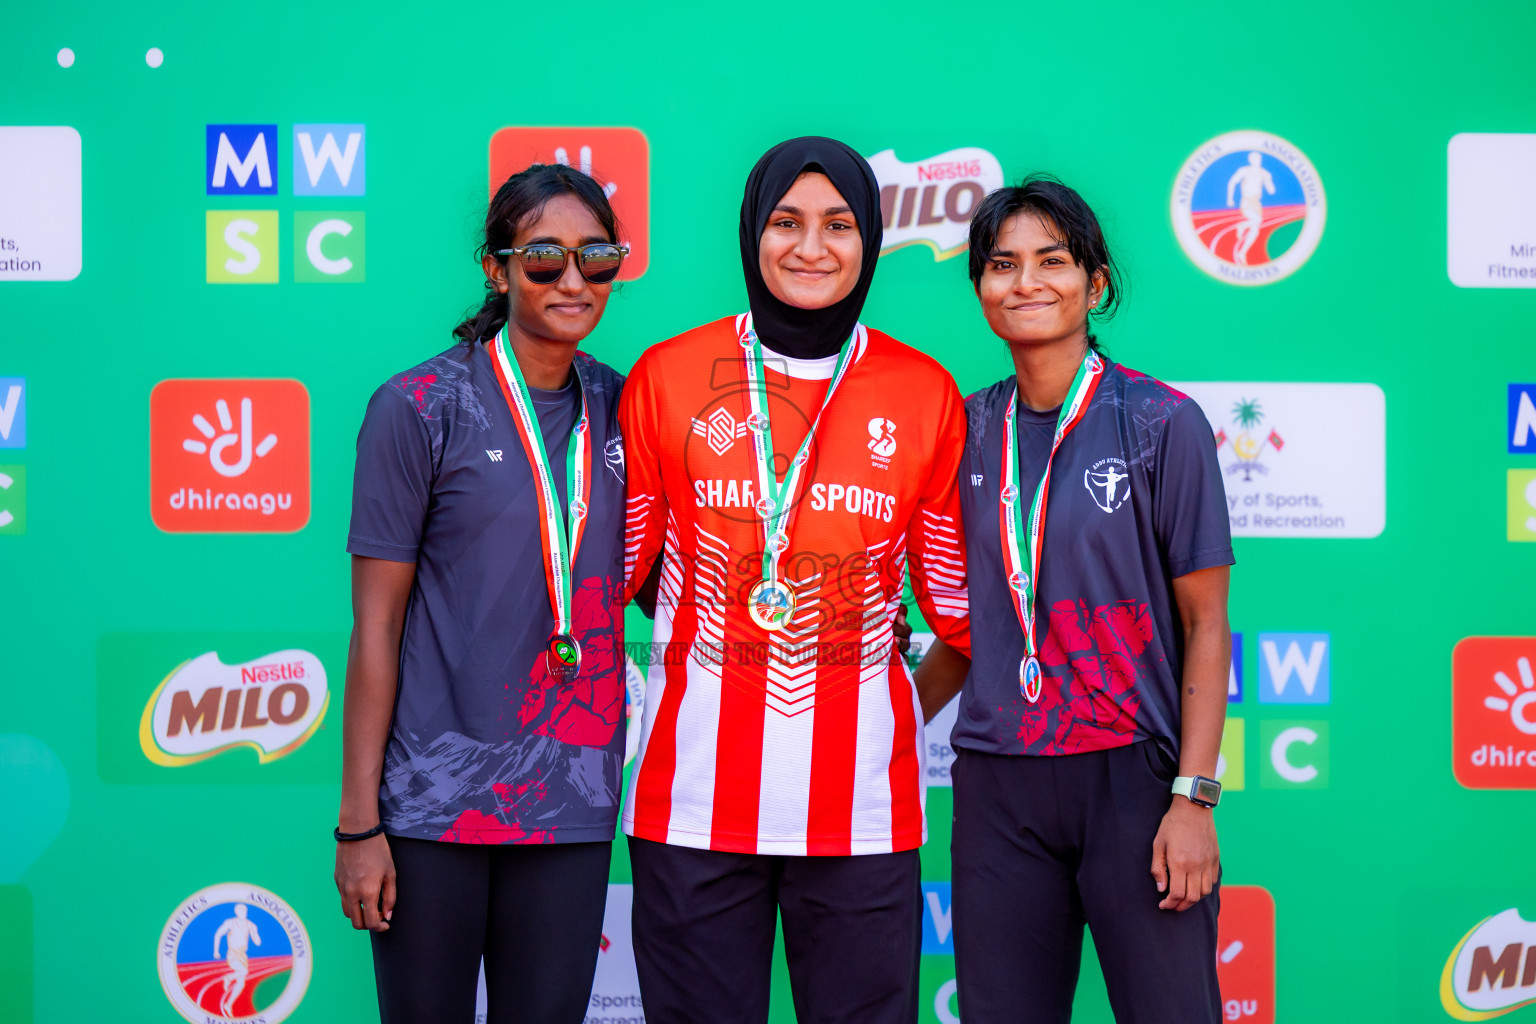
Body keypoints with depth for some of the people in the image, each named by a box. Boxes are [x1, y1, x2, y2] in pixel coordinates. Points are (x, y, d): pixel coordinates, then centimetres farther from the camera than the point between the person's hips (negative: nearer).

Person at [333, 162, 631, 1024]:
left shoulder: (621, 408, 7)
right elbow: (376, 626, -5)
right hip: (436, 795, -3)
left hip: (573, 803, 3)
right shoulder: (418, 408, -4)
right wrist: (359, 824, -7)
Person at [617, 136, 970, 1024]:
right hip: (696, 793, 0)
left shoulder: (925, 394, 4)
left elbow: (957, 592, 12)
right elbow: (614, 567, 10)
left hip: (862, 801, 1)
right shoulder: (667, 376, 2)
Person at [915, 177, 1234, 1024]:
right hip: (997, 789, 4)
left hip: (1131, 773, -3)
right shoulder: (970, 431, 8)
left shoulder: (1163, 422, -3)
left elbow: (1205, 624, -4)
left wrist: (1194, 796, -10)